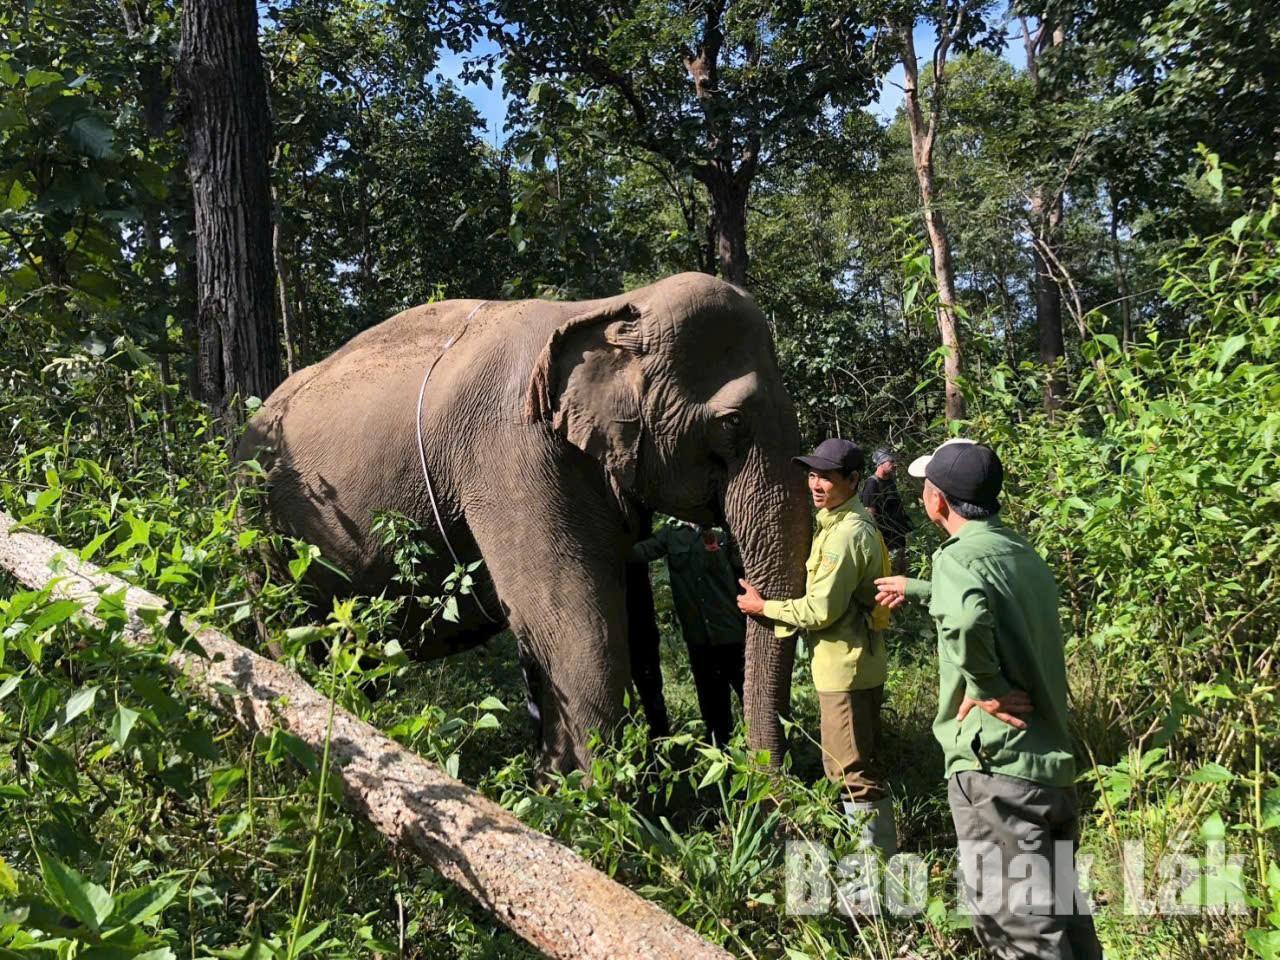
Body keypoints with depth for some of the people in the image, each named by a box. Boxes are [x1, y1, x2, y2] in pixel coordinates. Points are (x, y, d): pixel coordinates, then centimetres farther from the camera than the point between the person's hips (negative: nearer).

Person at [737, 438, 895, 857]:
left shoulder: (846, 533, -21)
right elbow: (833, 597, 19)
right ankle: (876, 849, 33)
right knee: (857, 765, 20)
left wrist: (763, 607, -10)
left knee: (850, 769, -2)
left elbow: (821, 610, -22)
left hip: (845, 668, -11)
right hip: (857, 663, 11)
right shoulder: (848, 524, 12)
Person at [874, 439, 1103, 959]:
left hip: (997, 767, -8)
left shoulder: (958, 556, -15)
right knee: (1059, 912, 21)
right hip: (1054, 762, 9)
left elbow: (966, 620, -38)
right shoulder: (1021, 551, 10)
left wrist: (986, 687, -21)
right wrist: (916, 588, 44)